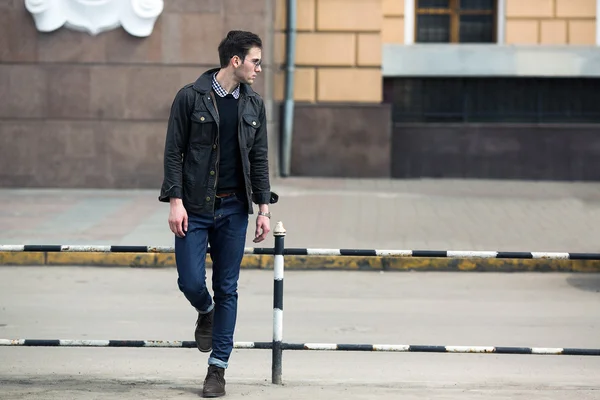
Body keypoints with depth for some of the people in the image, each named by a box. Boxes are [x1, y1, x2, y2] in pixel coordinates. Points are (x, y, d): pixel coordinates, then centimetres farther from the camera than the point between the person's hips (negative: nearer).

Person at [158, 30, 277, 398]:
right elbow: (174, 152, -5)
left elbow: (259, 159, 11)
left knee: (227, 289, 3)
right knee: (191, 282, -8)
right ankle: (206, 313, 29)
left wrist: (264, 208, 4)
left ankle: (218, 367, 10)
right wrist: (175, 201, -13)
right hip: (194, 208, -3)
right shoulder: (191, 97, -5)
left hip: (233, 208, 3)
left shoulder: (254, 104, 7)